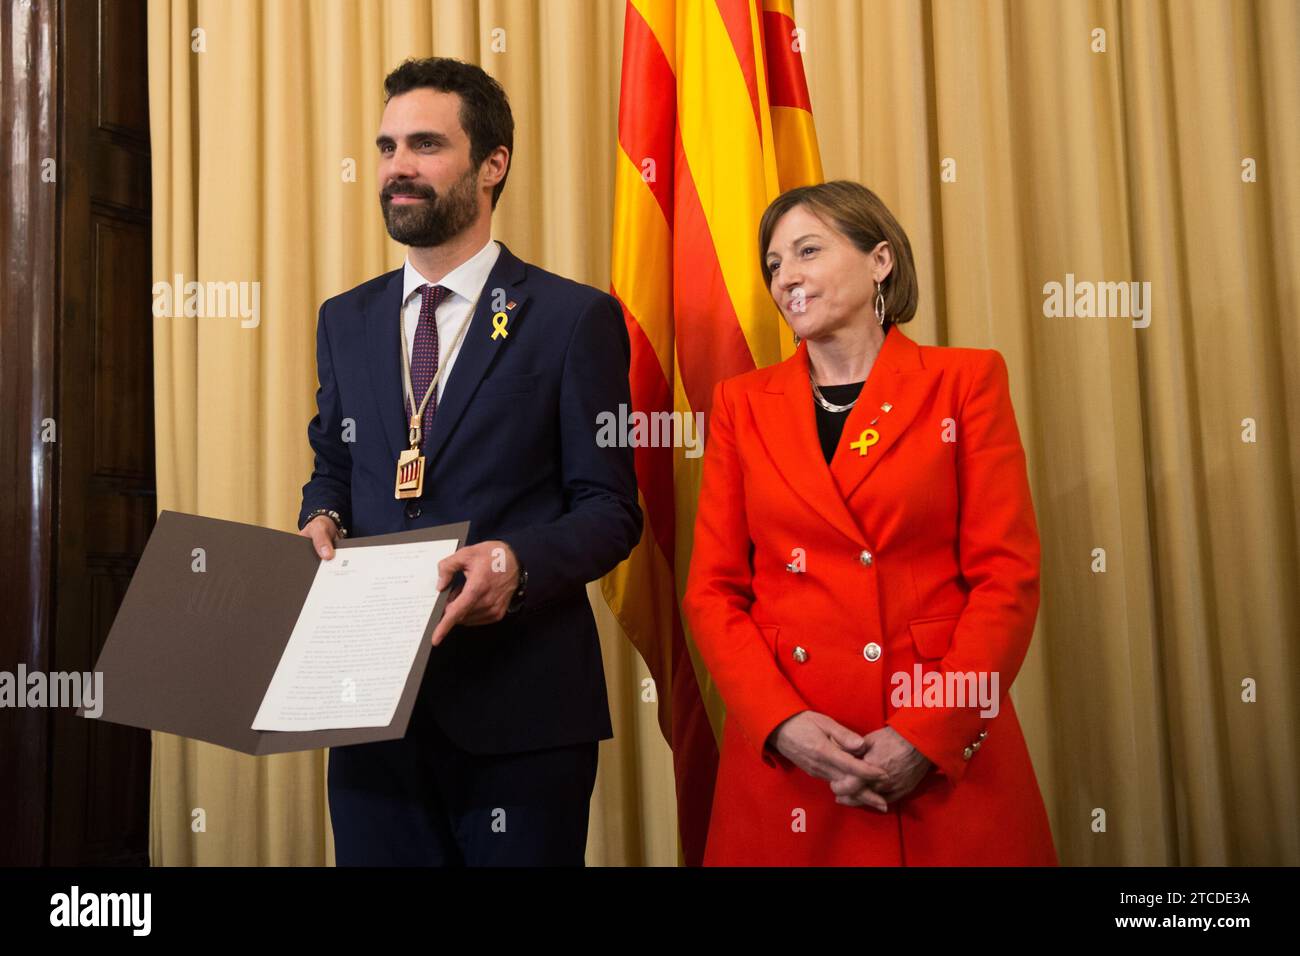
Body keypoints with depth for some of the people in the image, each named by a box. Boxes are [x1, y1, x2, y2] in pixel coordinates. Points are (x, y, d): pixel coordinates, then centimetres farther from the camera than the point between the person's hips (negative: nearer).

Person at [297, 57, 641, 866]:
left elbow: (609, 508, -5)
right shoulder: (346, 321, 12)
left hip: (522, 706, -4)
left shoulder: (575, 319, -4)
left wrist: (518, 560, -24)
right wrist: (321, 520, -3)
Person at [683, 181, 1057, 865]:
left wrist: (929, 735, -13)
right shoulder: (741, 404, 7)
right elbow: (712, 588, 4)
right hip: (784, 761, 2)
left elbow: (1008, 575, -4)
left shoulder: (965, 380, 2)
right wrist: (782, 723, -11)